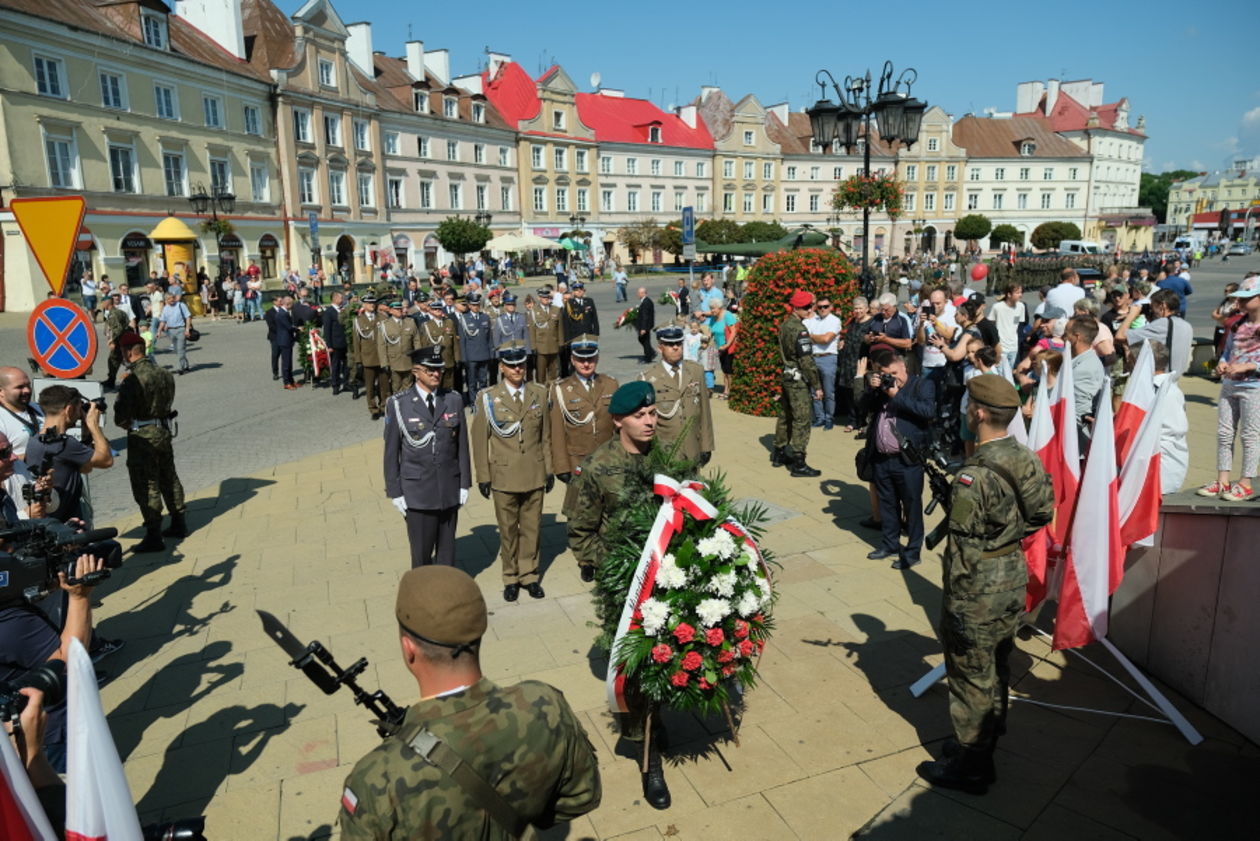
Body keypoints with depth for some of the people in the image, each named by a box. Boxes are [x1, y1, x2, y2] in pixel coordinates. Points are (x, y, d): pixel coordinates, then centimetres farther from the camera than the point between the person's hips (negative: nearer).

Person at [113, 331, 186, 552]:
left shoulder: (132, 381, -20)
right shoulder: (165, 374, 3)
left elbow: (121, 417, -18)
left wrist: (128, 425, 2)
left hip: (142, 437, -7)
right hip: (164, 431, 8)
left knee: (146, 486, 0)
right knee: (169, 479, 19)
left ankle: (154, 537, 5)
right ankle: (179, 524, 31)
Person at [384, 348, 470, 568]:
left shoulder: (454, 400, 1)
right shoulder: (398, 404, -7)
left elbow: (462, 445, 5)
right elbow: (391, 452, -3)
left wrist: (465, 483, 4)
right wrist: (395, 492, -3)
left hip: (450, 489, 3)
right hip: (417, 491, -3)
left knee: (447, 547, 13)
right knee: (422, 551, 4)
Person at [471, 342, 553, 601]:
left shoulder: (539, 393, 3)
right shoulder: (488, 398, -4)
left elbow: (546, 435, 7)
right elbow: (480, 440, -1)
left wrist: (549, 469, 7)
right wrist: (483, 476, -2)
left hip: (534, 475, 2)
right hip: (504, 476, -2)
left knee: (532, 527, 10)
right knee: (508, 530, 9)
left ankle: (529, 575, 26)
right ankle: (511, 577, 25)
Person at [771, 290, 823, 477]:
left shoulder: (784, 325, 9)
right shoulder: (799, 329, -18)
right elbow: (807, 361, -20)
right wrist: (817, 386, -15)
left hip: (786, 376, 9)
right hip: (799, 380, -9)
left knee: (785, 416, 17)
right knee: (801, 421, -4)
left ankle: (779, 454, 28)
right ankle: (798, 463, -1)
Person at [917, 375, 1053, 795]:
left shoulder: (973, 476, -27)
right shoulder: (1027, 459, -2)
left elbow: (963, 545, -22)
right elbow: (1042, 513, 10)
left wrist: (954, 601, -13)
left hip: (978, 593, -8)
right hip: (1014, 580, 8)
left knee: (971, 678, 7)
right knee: (997, 669, 23)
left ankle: (969, 768, 22)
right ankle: (984, 744, 41)